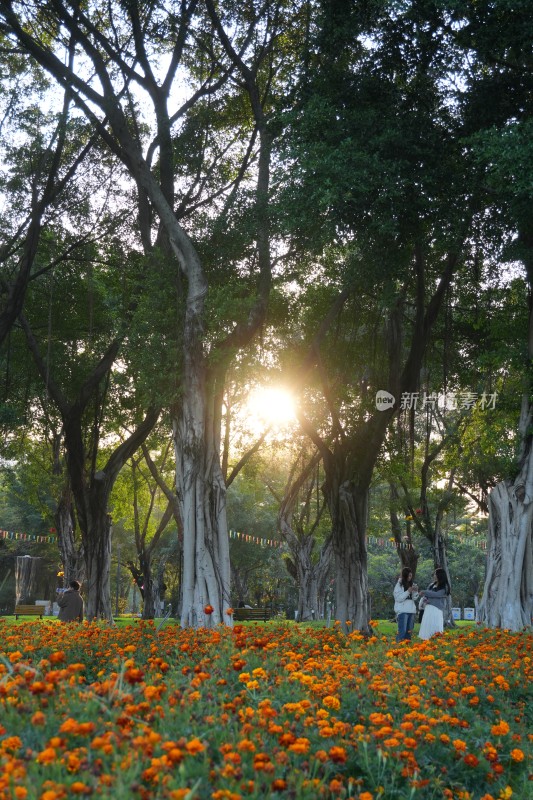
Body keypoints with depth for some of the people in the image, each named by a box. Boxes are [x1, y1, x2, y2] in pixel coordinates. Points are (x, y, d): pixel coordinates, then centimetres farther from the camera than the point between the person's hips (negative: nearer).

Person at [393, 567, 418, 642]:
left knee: (409, 631, 8)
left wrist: (415, 591, -5)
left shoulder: (411, 584, 12)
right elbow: (398, 598, -11)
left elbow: (414, 598, 13)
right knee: (402, 631, -12)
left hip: (411, 610, 6)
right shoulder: (399, 585, -5)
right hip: (402, 611, -6)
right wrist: (408, 591, -17)